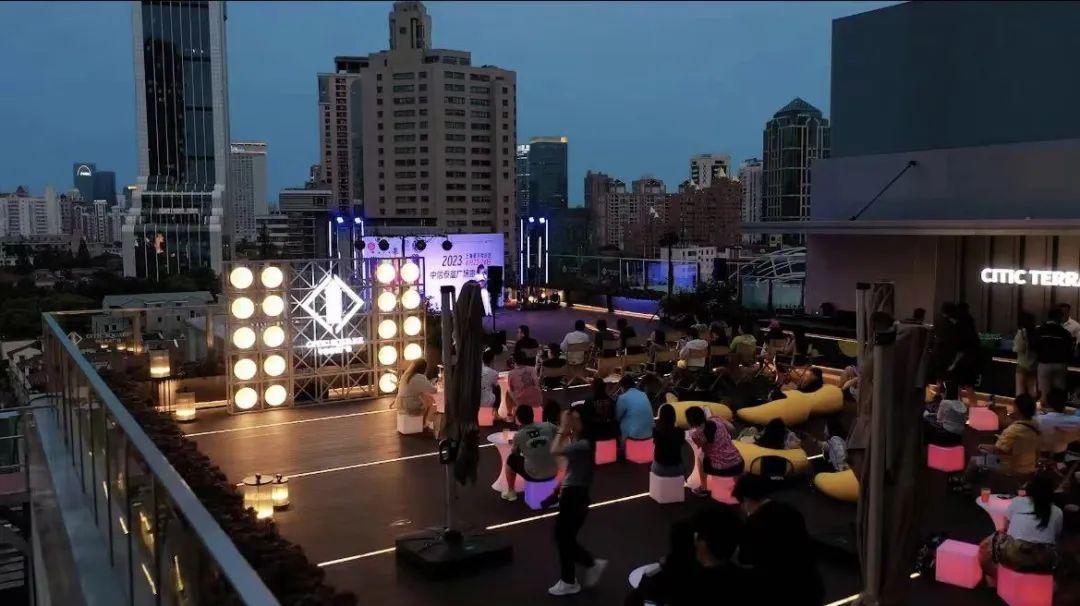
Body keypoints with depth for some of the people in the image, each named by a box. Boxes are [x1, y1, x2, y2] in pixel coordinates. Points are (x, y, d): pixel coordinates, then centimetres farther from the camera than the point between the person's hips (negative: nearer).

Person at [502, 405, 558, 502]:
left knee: (511, 459, 23)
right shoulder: (549, 426, -4)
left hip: (533, 475, -2)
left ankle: (510, 492, 31)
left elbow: (514, 452, 16)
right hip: (553, 473, 2)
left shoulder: (518, 435, -5)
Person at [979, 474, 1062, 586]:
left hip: (1015, 554, -3)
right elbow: (1056, 537, 20)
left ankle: (994, 580, 29)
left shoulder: (1017, 501, 9)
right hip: (1045, 562, 3)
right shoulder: (1058, 512, 12)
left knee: (985, 546, 24)